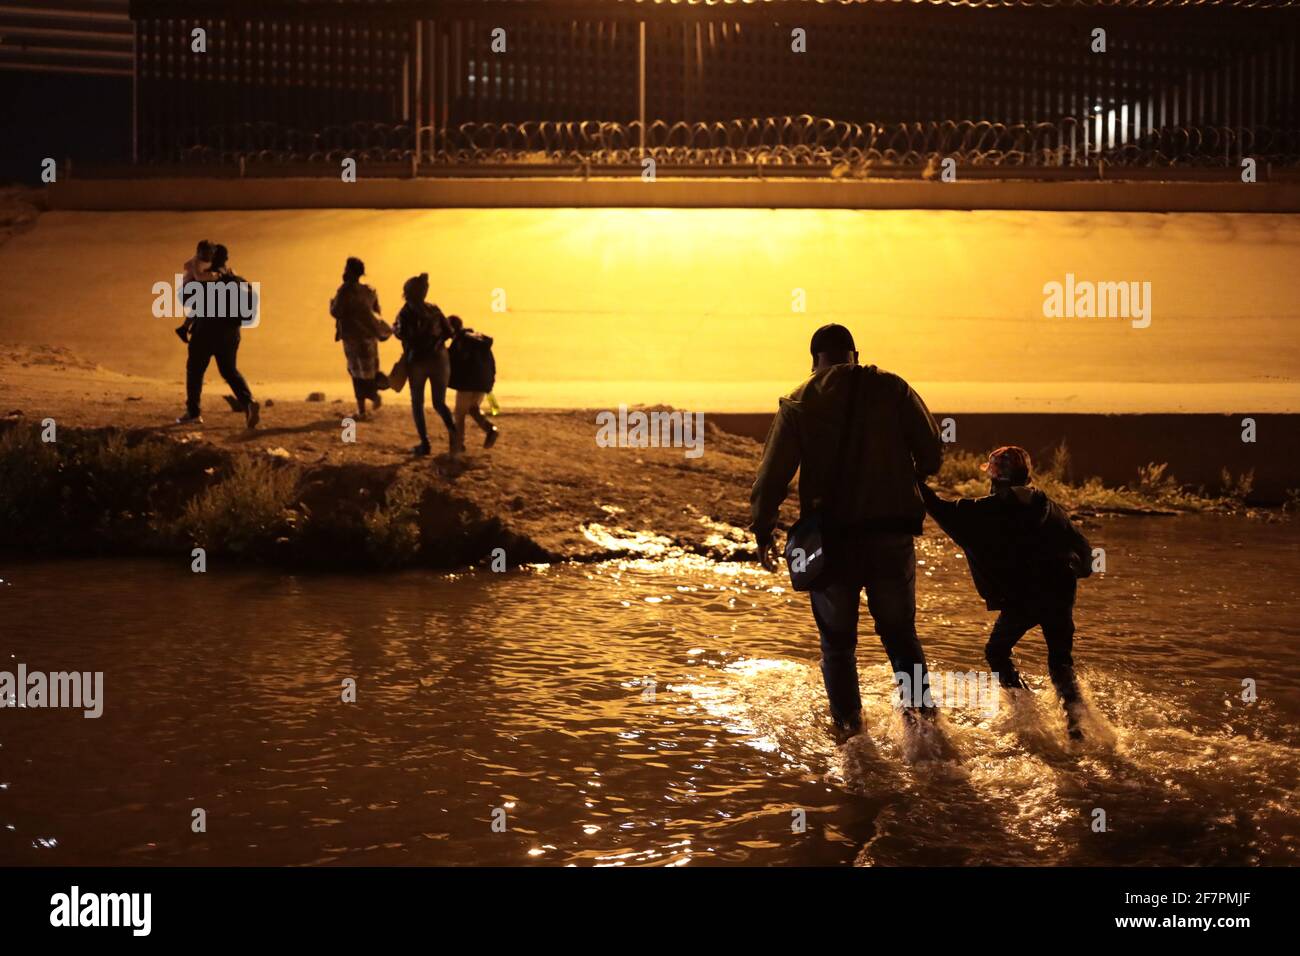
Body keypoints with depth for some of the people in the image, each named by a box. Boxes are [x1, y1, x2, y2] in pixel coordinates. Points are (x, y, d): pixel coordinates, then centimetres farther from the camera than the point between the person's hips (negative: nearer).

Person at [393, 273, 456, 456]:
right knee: (439, 402, 9)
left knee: (417, 403, 13)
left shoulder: (406, 312, -4)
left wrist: (394, 328, 8)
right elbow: (448, 331, 8)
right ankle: (452, 429, -22)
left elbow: (403, 334, -11)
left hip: (418, 361, -3)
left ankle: (424, 444, 6)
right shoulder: (434, 309, 7)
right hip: (439, 359, 3)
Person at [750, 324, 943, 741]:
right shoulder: (892, 388, -1)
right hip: (892, 534, 1)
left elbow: (772, 475, -4)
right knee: (900, 633, 15)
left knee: (837, 641, 13)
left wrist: (763, 532, 7)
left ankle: (848, 724, 10)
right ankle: (919, 706, 0)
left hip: (832, 538, 0)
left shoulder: (798, 403, -1)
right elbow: (932, 453, -4)